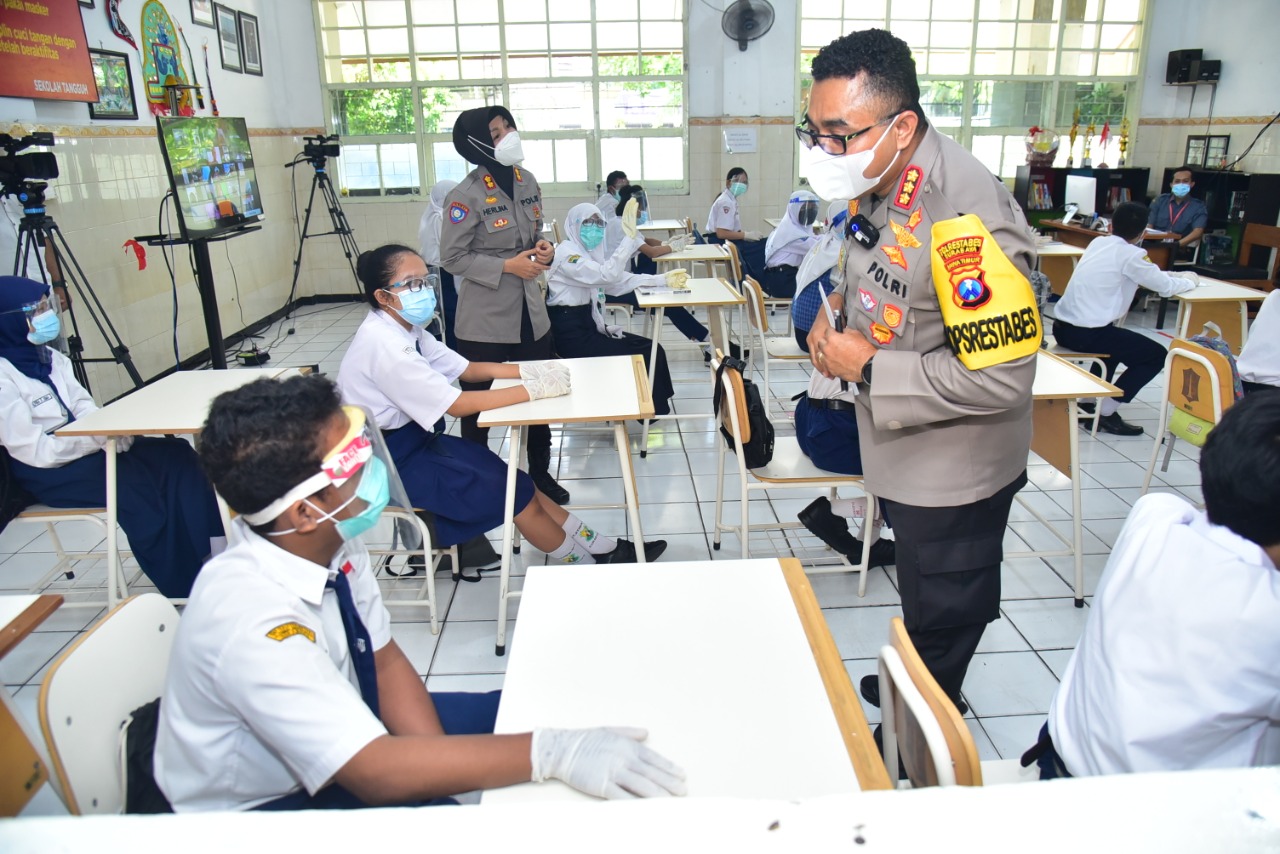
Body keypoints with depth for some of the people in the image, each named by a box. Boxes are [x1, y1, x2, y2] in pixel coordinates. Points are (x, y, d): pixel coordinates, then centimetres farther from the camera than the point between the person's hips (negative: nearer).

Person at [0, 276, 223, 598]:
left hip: (82, 446, 8)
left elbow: (84, 406, 9)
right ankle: (186, 591, -19)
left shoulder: (47, 356, 8)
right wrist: (100, 438, -20)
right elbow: (33, 450, -20)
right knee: (137, 489, -29)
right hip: (48, 472, -8)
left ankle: (216, 548, -16)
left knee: (176, 454, -14)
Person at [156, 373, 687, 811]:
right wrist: (551, 752, -39)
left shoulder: (333, 544, -14)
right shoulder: (251, 621, -37)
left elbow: (385, 658, -4)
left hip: (335, 737, 7)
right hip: (259, 806, -7)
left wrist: (435, 759, -19)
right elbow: (372, 771, -36)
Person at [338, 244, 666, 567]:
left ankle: (600, 547, 7)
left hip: (414, 438, 8)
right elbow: (457, 405, -28)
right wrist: (534, 389, -26)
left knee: (514, 478, 0)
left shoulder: (404, 328, 3)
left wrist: (530, 369, -8)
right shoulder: (382, 344, -26)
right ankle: (590, 563, 8)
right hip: (389, 461, -8)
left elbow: (466, 370, 6)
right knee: (513, 492, -8)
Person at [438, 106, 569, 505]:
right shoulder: (466, 196, -16)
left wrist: (543, 248, -6)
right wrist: (508, 266, -20)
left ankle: (540, 472, 34)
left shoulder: (527, 181, 4)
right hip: (484, 320, -6)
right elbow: (452, 257, -13)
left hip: (530, 311, 6)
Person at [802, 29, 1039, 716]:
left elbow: (1002, 377, -32)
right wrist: (839, 309, -6)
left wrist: (867, 367, -25)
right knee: (919, 593, 29)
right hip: (902, 452, 8)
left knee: (942, 615, 16)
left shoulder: (967, 219, -31)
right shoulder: (876, 184, -3)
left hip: (953, 470, -8)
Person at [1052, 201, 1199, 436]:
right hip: (1086, 334, -8)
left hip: (1062, 327, 8)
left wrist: (1176, 275, 26)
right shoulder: (1130, 254, -8)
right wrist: (1190, 280, 22)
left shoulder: (1098, 242, 13)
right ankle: (1106, 413, 5)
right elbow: (1166, 287, 3)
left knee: (1115, 338, 34)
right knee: (1157, 355, 7)